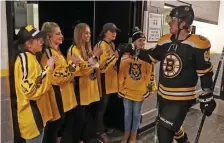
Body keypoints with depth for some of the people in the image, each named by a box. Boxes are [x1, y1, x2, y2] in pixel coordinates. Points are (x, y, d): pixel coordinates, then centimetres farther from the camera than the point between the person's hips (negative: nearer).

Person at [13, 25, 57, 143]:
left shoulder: (30, 57, 10)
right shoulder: (24, 59, -19)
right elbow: (32, 90, -28)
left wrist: (48, 69, 10)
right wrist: (48, 68, -26)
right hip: (32, 116, -10)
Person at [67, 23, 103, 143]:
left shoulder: (87, 49, 13)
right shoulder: (74, 50, -12)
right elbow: (84, 68, -19)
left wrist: (96, 65, -2)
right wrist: (95, 56, -21)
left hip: (90, 86, 8)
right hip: (81, 87, -8)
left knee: (87, 115, 15)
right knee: (80, 117, 1)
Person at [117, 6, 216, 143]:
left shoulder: (198, 44, -16)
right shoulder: (166, 41, 0)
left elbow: (205, 73, -11)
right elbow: (150, 56, 14)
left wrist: (207, 98, -6)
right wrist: (130, 49, 7)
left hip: (182, 99, -6)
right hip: (163, 96, 7)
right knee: (170, 126, 25)